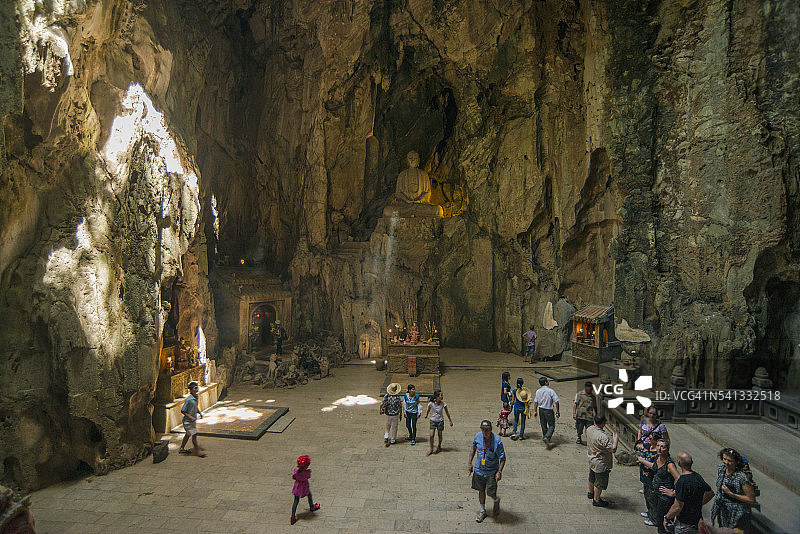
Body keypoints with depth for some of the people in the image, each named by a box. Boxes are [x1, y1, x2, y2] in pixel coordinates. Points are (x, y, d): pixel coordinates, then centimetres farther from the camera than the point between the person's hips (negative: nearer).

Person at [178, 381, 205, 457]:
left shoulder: (196, 397, 0)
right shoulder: (188, 399, -26)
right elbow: (182, 411, -20)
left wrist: (200, 413, 5)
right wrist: (190, 417, -24)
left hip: (193, 420, 9)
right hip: (188, 421, -9)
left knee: (188, 434, 22)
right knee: (194, 435, -3)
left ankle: (182, 449, 38)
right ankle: (197, 451, 10)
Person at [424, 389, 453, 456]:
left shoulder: (443, 404, -16)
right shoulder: (431, 403, -18)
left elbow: (447, 412, -3)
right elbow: (428, 410, 6)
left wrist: (450, 421, 3)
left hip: (440, 421, 0)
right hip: (433, 420, 0)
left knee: (440, 435, 11)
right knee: (431, 435, -5)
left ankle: (439, 447, 36)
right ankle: (431, 449, 13)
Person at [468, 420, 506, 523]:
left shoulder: (497, 441, -22)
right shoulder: (478, 436, -11)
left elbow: (502, 458, -12)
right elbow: (473, 448, 8)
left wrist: (499, 472, -20)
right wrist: (470, 463, 7)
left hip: (492, 471, -3)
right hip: (479, 469, 4)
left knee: (491, 493, -1)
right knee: (481, 491, 16)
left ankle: (496, 500, 35)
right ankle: (482, 511, 38)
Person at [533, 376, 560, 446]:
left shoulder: (538, 391, 0)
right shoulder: (550, 391, -15)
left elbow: (535, 402, 4)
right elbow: (556, 402, -14)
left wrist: (535, 411, 13)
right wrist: (557, 411, -4)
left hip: (541, 409, 5)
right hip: (548, 410, -5)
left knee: (543, 425, 19)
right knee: (552, 426, 4)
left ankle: (545, 437, 31)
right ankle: (547, 437, -15)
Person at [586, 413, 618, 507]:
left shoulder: (589, 429, -9)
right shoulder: (603, 437, -35)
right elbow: (613, 449, -31)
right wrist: (615, 439, -16)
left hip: (591, 460, 8)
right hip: (601, 464, -8)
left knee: (592, 478, 28)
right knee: (599, 483, 13)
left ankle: (590, 493, 49)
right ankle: (596, 500, 29)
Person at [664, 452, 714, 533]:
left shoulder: (682, 482, -29)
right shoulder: (697, 476, -5)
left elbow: (677, 507, -26)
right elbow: (710, 493, 11)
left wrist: (666, 517, -11)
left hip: (685, 524, -7)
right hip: (697, 520, 7)